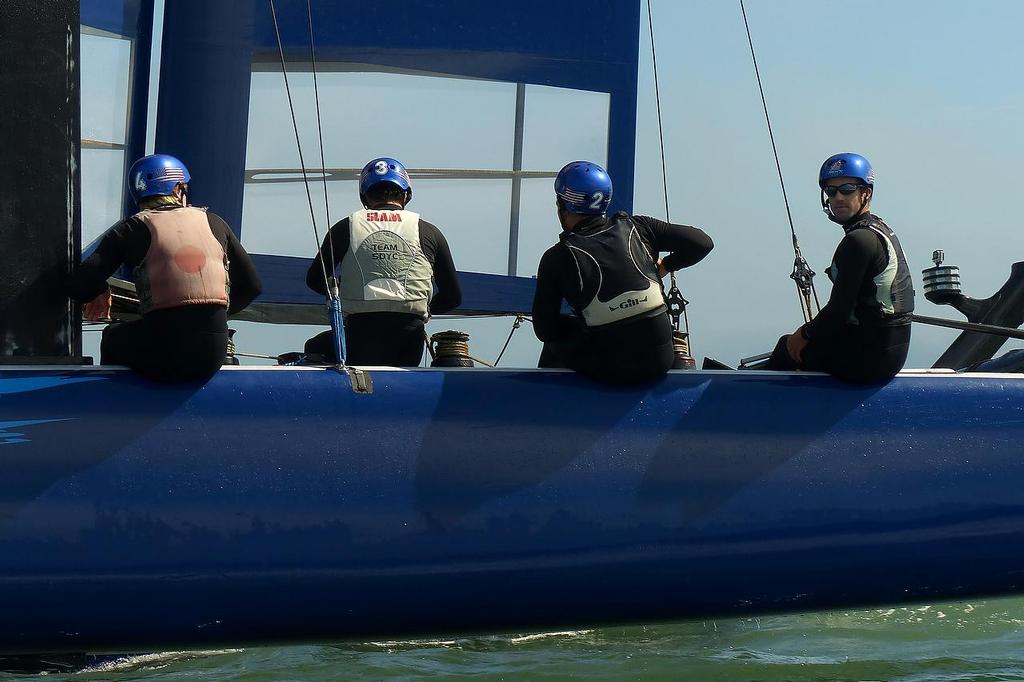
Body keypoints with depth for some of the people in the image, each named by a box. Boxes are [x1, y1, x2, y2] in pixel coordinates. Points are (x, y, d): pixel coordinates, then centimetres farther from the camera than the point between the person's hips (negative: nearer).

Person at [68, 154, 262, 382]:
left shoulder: (131, 229, 6)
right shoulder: (213, 223, 13)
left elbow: (79, 287, -2)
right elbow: (252, 285, 18)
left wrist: (100, 293, 22)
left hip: (162, 359, -3)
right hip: (212, 356, 3)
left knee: (113, 337, 31)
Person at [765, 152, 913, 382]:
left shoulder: (858, 241, -19)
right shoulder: (880, 229, 12)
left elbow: (840, 309, -20)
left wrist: (805, 334, -4)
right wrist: (811, 330, 16)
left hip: (868, 359, -9)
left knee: (790, 346, 12)